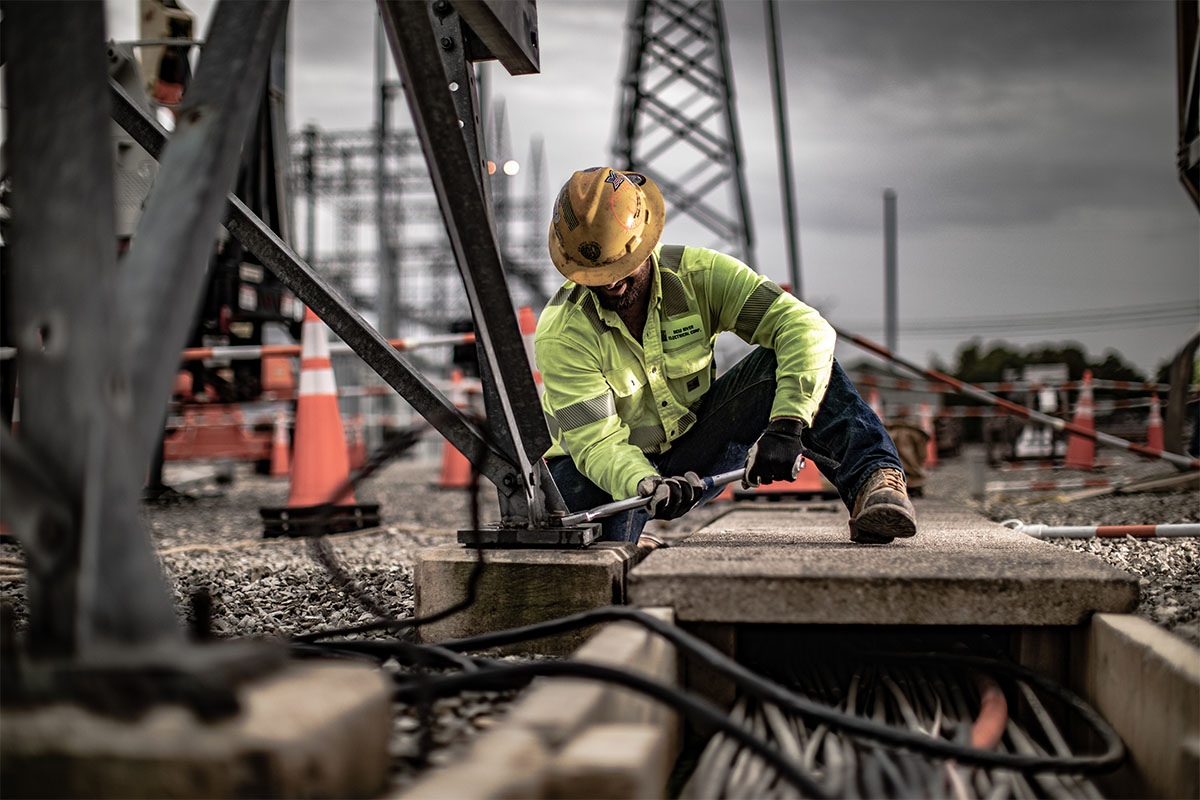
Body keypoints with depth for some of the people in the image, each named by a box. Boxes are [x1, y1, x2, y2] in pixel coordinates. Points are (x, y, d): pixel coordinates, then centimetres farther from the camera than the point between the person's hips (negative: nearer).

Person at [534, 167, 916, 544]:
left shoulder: (697, 275, -17)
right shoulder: (560, 335, -22)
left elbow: (806, 328, -26)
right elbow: (595, 443, -27)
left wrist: (785, 425, -41)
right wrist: (648, 488, -48)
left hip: (695, 455, 2)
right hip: (617, 475, -1)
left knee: (782, 363, -22)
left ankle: (875, 479, -33)